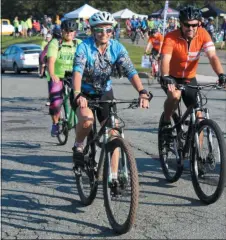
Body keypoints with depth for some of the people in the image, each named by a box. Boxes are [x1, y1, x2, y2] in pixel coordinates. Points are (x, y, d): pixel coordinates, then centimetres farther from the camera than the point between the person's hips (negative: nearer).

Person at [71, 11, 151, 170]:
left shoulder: (117, 48, -13)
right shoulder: (85, 47, -21)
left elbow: (131, 71, -23)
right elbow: (78, 71, -35)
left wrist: (142, 93, -39)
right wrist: (77, 94, -53)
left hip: (105, 92, 3)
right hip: (84, 92, -3)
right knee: (87, 120, -31)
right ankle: (78, 146, -1)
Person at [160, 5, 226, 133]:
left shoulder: (203, 34, -17)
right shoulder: (171, 37, -26)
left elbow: (213, 56, -25)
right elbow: (165, 59, -37)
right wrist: (165, 77, -56)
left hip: (190, 79, 3)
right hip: (172, 77, -3)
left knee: (198, 115, 0)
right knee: (175, 95, -34)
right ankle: (166, 122, -7)